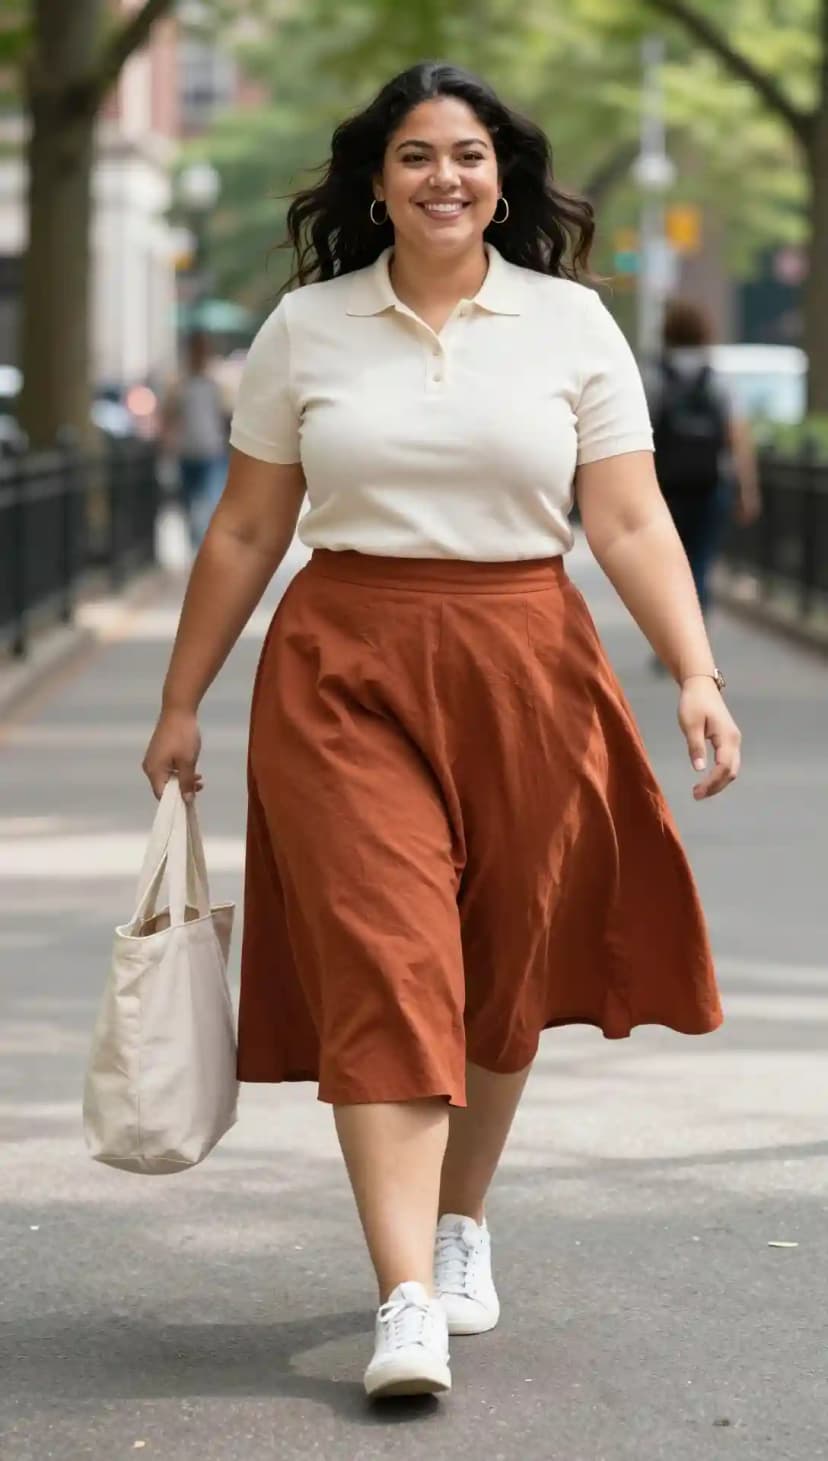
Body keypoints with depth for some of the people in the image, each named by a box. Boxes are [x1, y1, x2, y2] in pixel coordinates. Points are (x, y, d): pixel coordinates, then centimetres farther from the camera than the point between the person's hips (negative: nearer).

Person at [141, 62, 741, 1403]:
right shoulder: (307, 328, 5)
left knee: (502, 973, 10)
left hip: (524, 672, 1)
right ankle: (407, 1302, -16)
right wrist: (182, 702, 9)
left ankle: (462, 1227, 32)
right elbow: (247, 531, 9)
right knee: (383, 967, -12)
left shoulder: (572, 324, 3)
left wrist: (696, 673, -13)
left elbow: (630, 523, -1)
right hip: (344, 673, -1)